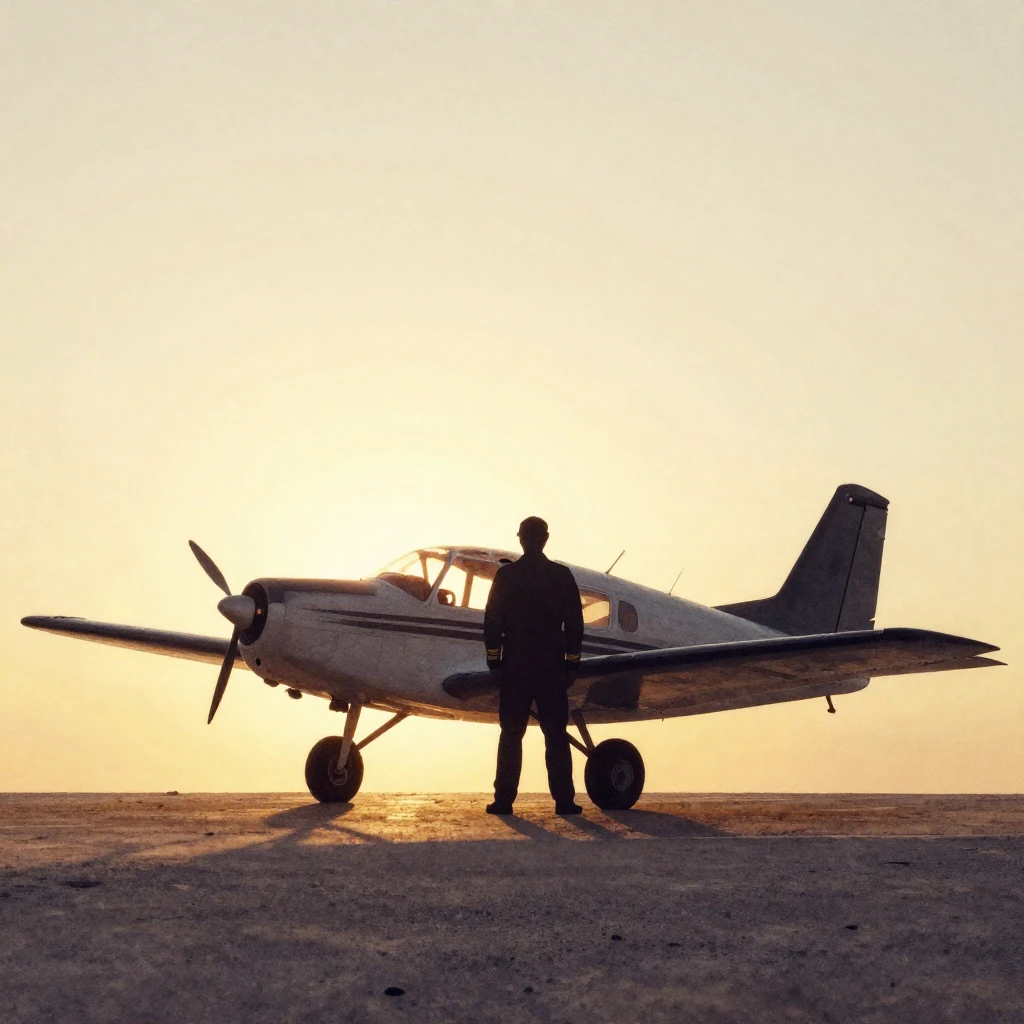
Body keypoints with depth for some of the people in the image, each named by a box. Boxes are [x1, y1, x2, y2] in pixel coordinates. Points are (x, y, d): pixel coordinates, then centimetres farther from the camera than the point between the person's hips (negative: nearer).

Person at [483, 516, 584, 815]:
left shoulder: (506, 575, -1)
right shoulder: (562, 576, 2)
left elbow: (493, 621, -1)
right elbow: (574, 623, 3)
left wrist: (494, 661, 5)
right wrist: (572, 663, 9)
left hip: (515, 667, -1)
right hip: (552, 667, 1)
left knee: (511, 735, 4)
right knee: (556, 736, 5)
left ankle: (504, 799, 2)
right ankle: (564, 800, 3)